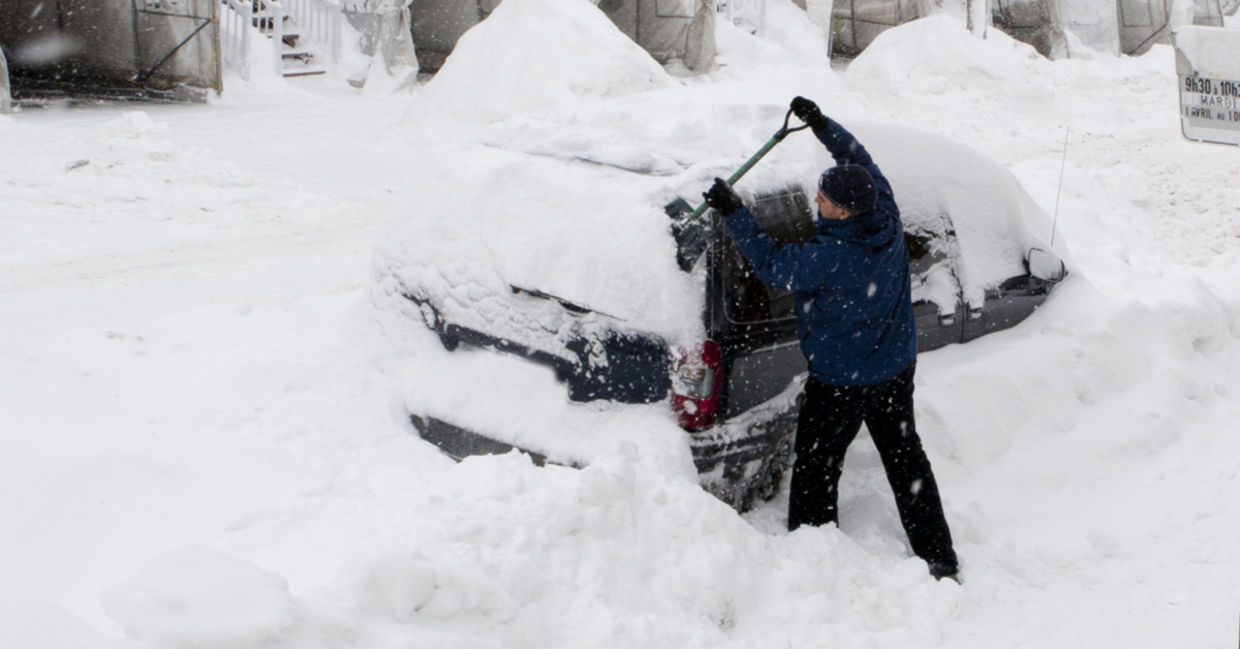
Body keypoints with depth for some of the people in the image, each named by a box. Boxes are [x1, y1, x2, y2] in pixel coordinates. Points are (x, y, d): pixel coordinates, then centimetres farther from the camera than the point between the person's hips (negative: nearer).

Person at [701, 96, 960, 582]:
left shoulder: (830, 256, -30)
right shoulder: (887, 218, -11)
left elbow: (772, 267, -15)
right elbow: (861, 160, 7)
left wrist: (734, 213, -10)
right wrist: (820, 124, 11)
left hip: (843, 381, -8)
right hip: (897, 368, 8)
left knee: (816, 467, 8)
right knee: (905, 457, 18)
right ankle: (940, 559, 27)